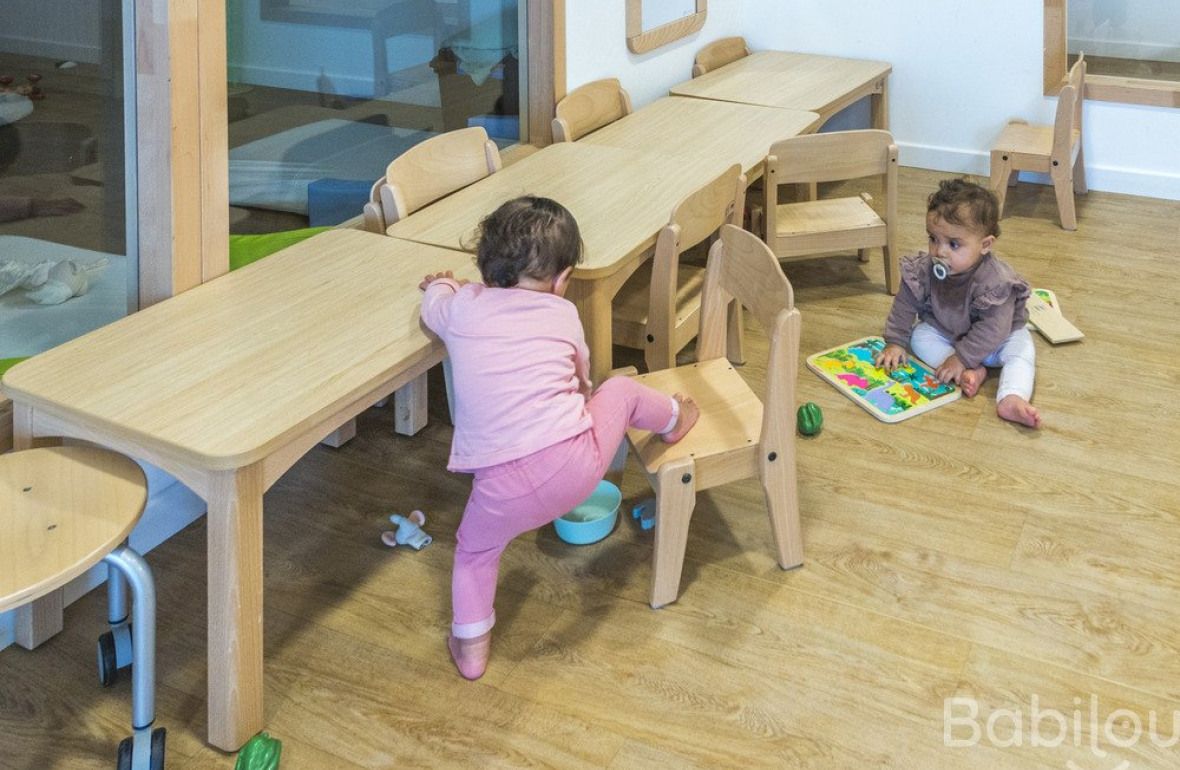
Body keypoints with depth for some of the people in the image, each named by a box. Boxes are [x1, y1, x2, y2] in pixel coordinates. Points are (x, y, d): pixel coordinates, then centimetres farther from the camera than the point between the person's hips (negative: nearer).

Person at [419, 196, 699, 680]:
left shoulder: (463, 306, 6)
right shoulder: (562, 314, 8)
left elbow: (431, 306, 30)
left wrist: (440, 285, 53)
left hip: (503, 489, 0)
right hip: (577, 464, 0)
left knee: (474, 553, 30)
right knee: (622, 390, 26)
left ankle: (471, 648, 34)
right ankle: (672, 421, 54)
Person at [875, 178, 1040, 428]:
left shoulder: (994, 280, -37)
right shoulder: (924, 269, -24)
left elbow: (993, 328, -36)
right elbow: (905, 304, -11)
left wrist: (961, 358, -37)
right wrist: (894, 342, -15)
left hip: (997, 337, -4)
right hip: (945, 331, 4)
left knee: (1021, 350, -27)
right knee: (920, 337, -18)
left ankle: (1012, 400, -46)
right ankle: (973, 372, -29)